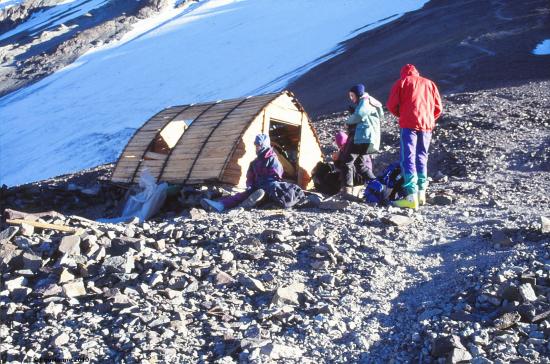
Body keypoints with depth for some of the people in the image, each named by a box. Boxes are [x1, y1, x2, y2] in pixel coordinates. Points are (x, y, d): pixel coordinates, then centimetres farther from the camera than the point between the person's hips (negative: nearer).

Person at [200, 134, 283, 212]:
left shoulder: (272, 160, -6)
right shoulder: (255, 162, 17)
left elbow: (274, 177, -14)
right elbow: (250, 176, 20)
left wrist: (263, 187, -18)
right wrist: (250, 186, 0)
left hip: (267, 190, -7)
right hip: (256, 188, 7)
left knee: (260, 193, -39)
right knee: (240, 196, -17)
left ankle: (240, 208, -62)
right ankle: (218, 205, -41)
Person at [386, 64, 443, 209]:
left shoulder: (402, 81, 10)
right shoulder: (429, 83, 21)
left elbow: (391, 105, 1)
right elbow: (438, 108, 15)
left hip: (409, 124, -4)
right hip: (427, 125, 4)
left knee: (408, 159, -7)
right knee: (422, 158, 16)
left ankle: (411, 196, -17)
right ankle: (421, 193, 15)